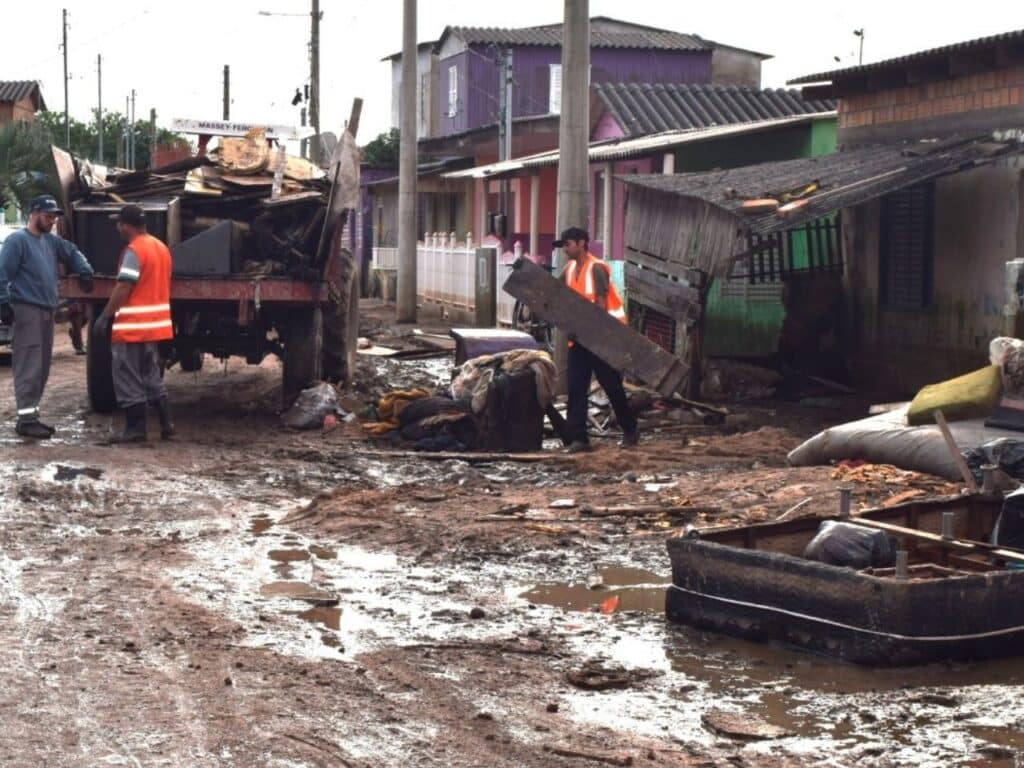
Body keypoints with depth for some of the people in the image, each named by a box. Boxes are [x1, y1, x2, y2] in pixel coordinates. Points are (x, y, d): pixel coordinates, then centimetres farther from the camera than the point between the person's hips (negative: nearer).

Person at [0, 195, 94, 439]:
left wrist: (84, 271, 12)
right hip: (27, 310, -9)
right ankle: (26, 419, -16)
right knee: (29, 367, -13)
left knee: (42, 367, 11)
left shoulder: (51, 241, 16)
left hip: (46, 311, 9)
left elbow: (73, 252, 30)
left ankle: (32, 415, 16)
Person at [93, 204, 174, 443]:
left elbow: (123, 288, -21)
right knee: (152, 376, 17)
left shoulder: (134, 251, -16)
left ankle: (136, 428, 1)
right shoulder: (161, 248, 12)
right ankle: (166, 424, 15)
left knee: (129, 380, -1)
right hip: (155, 324, 9)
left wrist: (105, 316, -17)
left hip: (132, 326, -9)